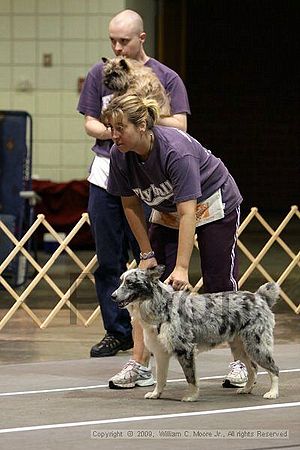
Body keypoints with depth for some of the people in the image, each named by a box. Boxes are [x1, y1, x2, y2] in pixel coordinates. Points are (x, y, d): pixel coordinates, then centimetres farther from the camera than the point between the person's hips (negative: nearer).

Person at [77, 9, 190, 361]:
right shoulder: (100, 75, 10)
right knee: (108, 259, 4)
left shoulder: (166, 78, 2)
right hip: (106, 174, 3)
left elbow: (178, 126, -5)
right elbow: (90, 124, 9)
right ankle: (117, 330, 12)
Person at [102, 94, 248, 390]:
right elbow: (131, 205, -4)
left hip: (213, 206, -6)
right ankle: (138, 364, -8)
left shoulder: (176, 150, -37)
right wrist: (147, 254, -4)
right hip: (167, 212, 6)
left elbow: (188, 213, -38)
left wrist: (181, 268, -43)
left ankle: (240, 361, 11)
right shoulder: (120, 155, -18)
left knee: (220, 286, -4)